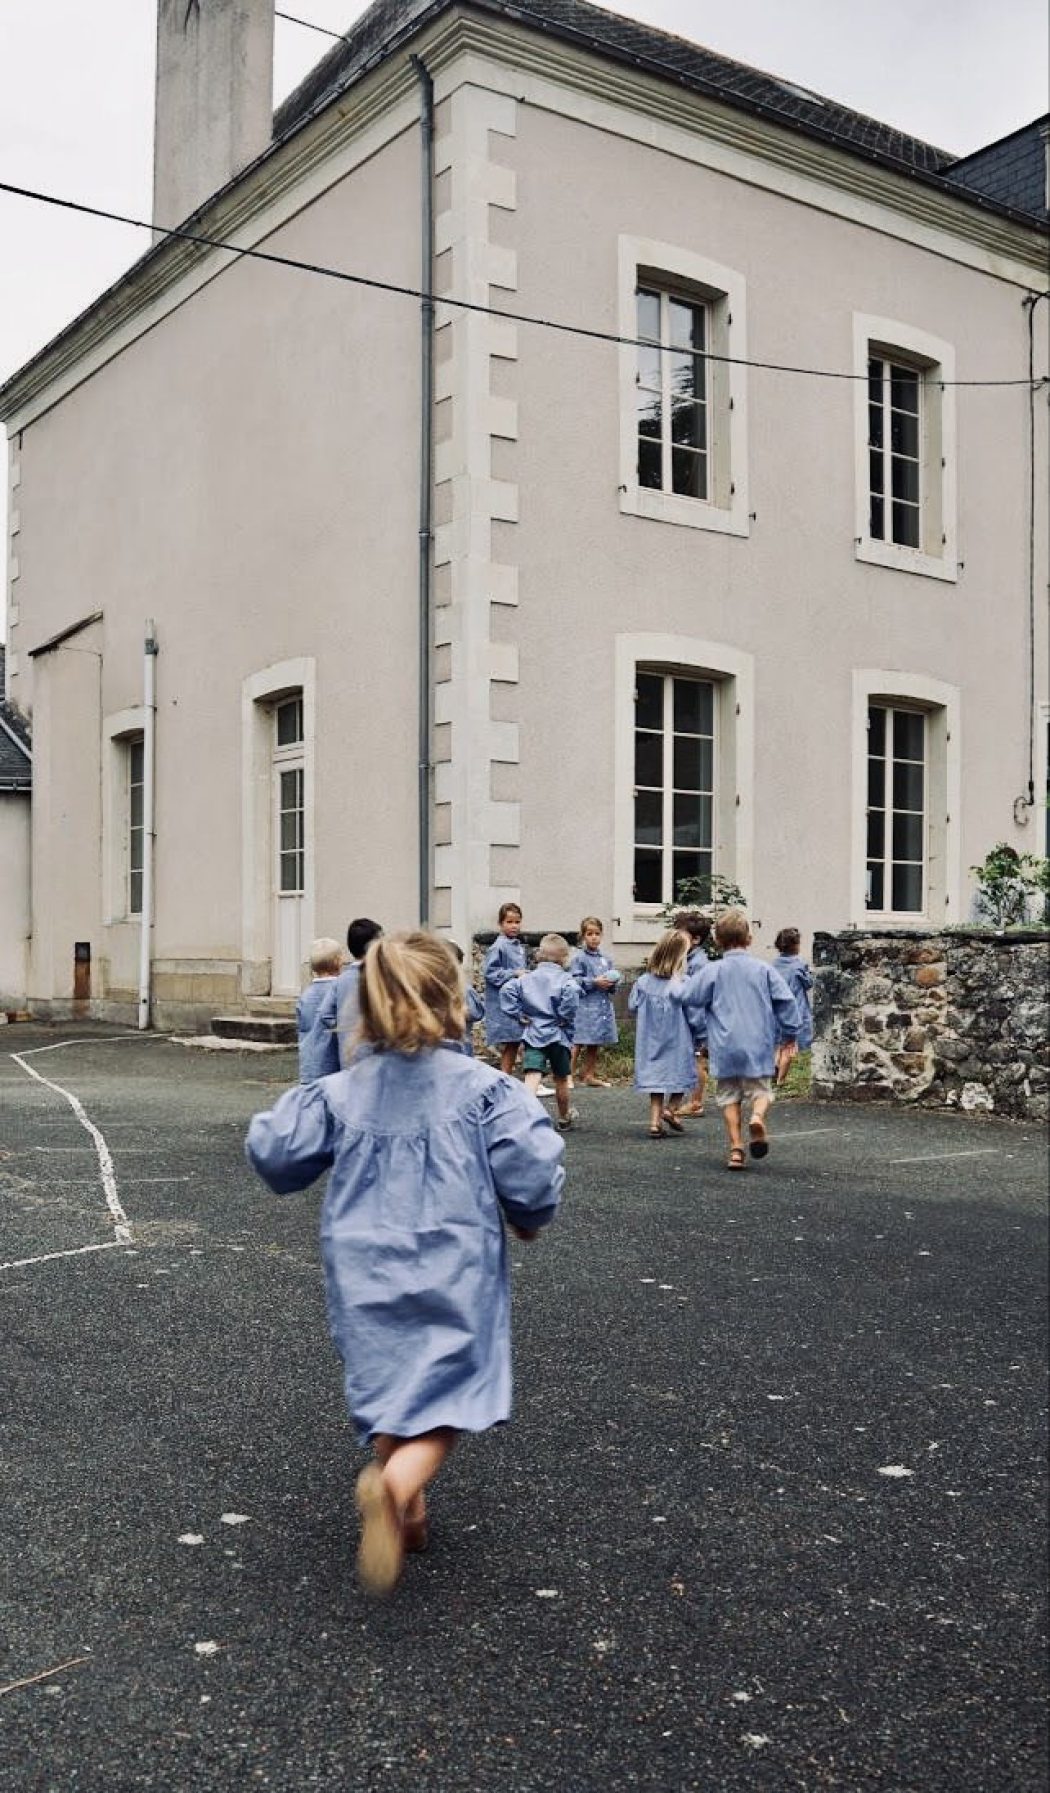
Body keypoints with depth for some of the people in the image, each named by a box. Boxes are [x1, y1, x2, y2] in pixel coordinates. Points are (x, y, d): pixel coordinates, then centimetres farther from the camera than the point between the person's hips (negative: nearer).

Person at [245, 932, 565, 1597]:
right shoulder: (483, 1088, -11)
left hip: (366, 1263, 3)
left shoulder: (340, 1091, -3)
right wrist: (530, 1218, 6)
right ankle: (398, 1483, -21)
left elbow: (272, 1149, -4)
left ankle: (408, 1516, 30)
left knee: (385, 1385, 21)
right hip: (454, 1268, -3)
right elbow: (533, 1166, -15)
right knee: (454, 1389, 6)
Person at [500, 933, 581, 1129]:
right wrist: (565, 1020, -12)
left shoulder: (526, 978, 7)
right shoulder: (565, 979, -6)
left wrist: (518, 1015, 2)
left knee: (533, 1075, -11)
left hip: (532, 1034, 2)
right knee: (561, 1079, 16)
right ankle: (565, 1117, 34)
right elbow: (571, 995, -26)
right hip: (558, 1034, -2)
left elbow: (507, 990, -2)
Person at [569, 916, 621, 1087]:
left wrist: (611, 983, -4)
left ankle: (589, 1075, 24)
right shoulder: (579, 957, -7)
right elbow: (574, 980, -13)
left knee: (594, 1044, 14)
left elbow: (614, 976, 18)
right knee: (578, 1042, -6)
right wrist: (594, 982, -18)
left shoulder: (605, 958, 11)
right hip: (585, 1004, -6)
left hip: (602, 1005, 6)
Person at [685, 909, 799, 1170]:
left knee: (730, 1096, 10)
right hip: (759, 1044, 0)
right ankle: (758, 1117, -24)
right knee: (760, 1089, 9)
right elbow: (786, 1001, 2)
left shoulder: (711, 972, 0)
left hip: (724, 1046, 0)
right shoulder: (763, 970, 3)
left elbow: (690, 1002, -1)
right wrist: (789, 1035, 12)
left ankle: (736, 1149, 3)